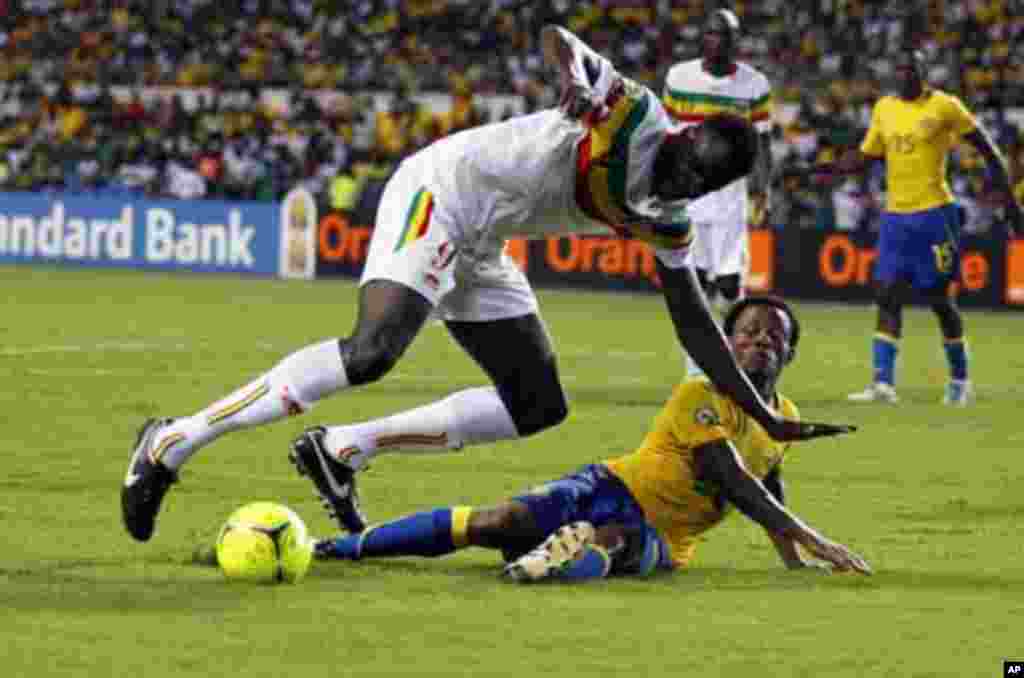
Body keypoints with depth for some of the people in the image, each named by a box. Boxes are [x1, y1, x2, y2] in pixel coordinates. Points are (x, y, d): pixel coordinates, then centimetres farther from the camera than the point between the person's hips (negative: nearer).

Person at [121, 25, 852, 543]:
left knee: (539, 405, 6)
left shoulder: (666, 219, 8)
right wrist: (579, 81, -42)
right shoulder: (639, 115, -13)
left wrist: (765, 417, 13)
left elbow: (696, 325, 14)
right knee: (370, 353, -29)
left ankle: (343, 451, 8)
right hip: (440, 193, -9)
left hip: (479, 251, 9)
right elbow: (556, 34, -21)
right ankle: (175, 441, -23)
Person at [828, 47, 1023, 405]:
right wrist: (830, 168, -1)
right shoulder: (884, 108, 9)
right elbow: (865, 156, 16)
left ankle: (960, 380, 17)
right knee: (887, 296, -4)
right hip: (894, 215, 5)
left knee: (940, 298, 1)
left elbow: (987, 149, -2)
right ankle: (883, 383, -6)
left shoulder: (944, 106, -7)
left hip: (934, 214, -5)